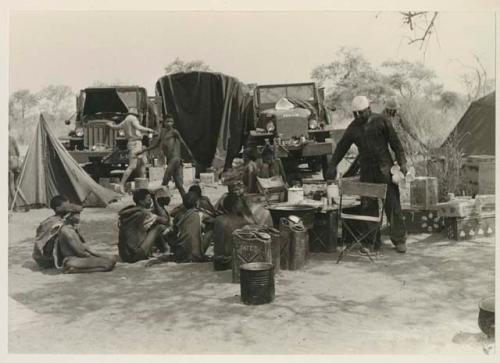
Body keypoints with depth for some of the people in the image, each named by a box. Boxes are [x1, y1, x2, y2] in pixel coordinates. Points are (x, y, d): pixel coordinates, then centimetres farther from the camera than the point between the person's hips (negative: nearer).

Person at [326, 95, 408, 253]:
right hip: (366, 171, 4)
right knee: (369, 206, 3)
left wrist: (402, 163, -6)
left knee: (392, 204, -3)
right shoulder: (353, 127, 10)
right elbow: (341, 147, 15)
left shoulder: (381, 121, 0)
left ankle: (399, 239, 7)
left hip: (384, 169, -3)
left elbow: (395, 143, 0)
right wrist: (332, 166, 10)